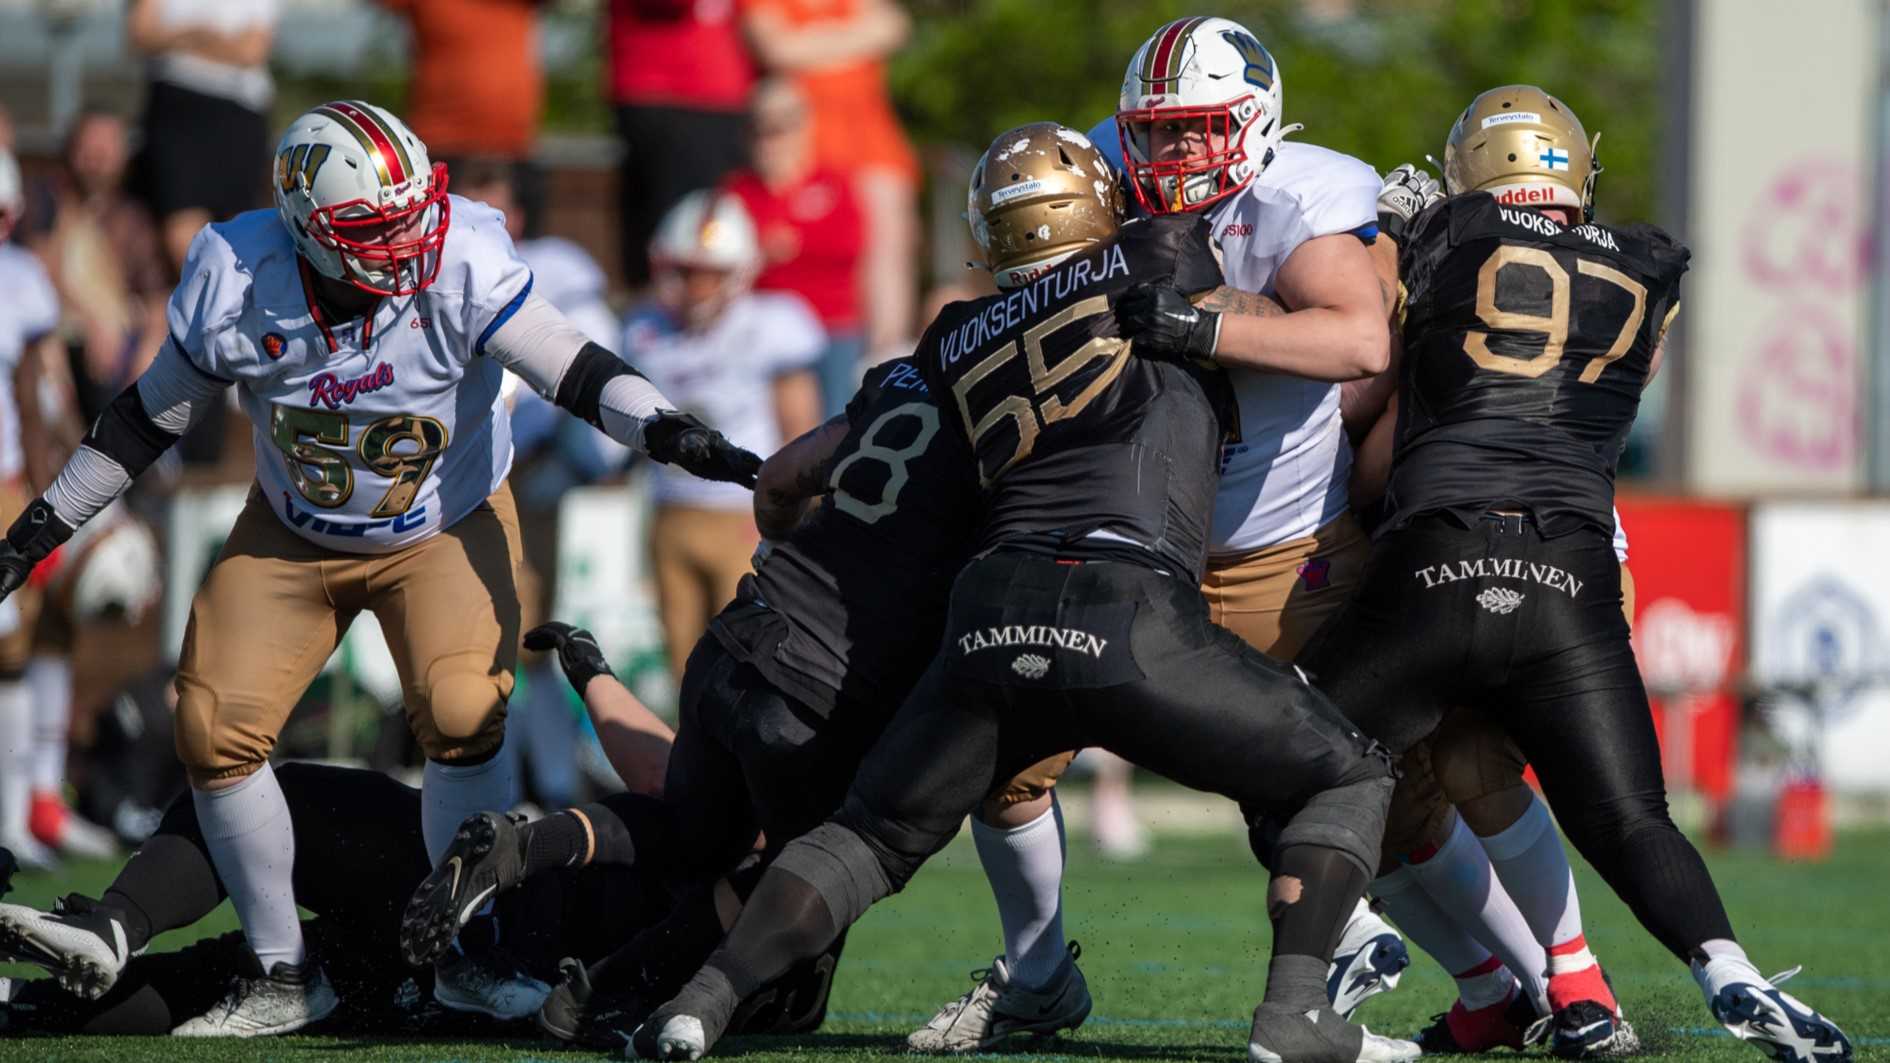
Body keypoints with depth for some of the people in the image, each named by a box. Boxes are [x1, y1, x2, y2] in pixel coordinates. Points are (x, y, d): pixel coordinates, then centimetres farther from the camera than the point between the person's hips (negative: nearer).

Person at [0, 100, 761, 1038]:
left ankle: (469, 957, -4)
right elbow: (149, 418, -5)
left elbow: (572, 369, -30)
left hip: (446, 530, -2)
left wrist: (667, 432, -49)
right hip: (290, 537, 2)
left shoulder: (460, 267, -27)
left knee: (462, 713, -24)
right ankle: (283, 975, 10)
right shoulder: (236, 286, -20)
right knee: (213, 731, -7)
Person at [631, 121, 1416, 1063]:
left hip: (992, 613, 4)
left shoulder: (958, 340, 22)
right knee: (1348, 781, 11)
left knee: (871, 835, 23)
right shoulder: (1163, 257, 10)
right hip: (1130, 616, -4)